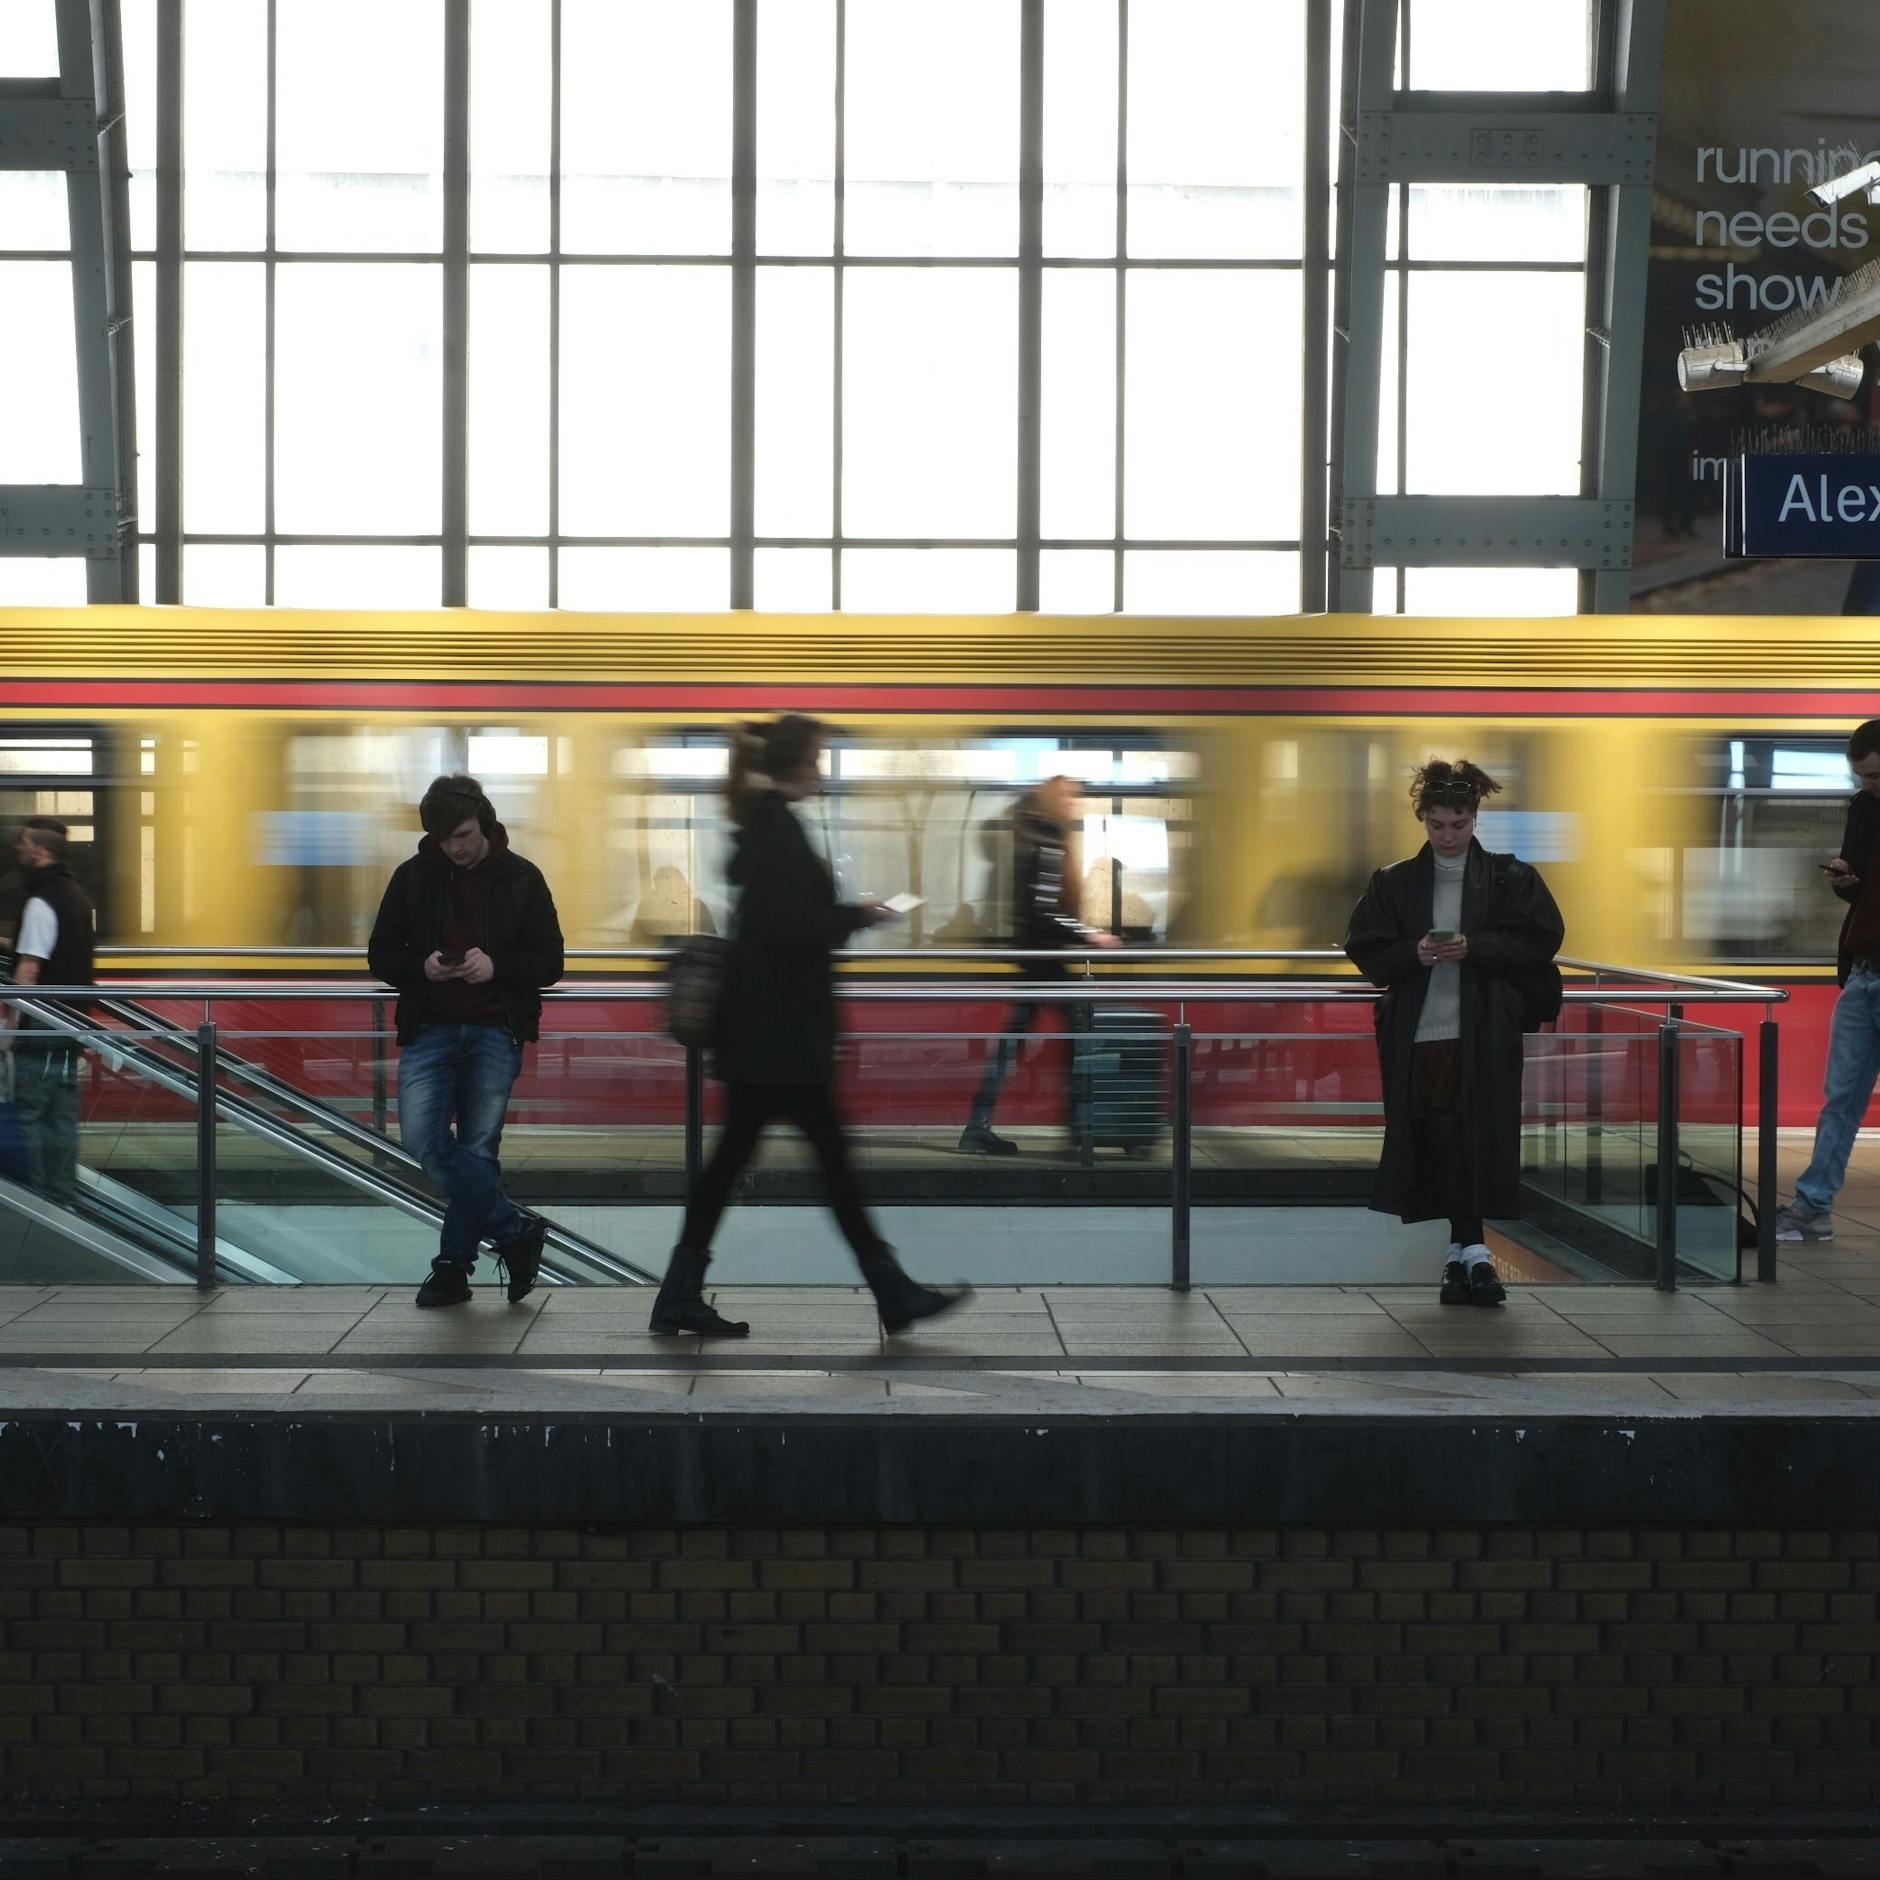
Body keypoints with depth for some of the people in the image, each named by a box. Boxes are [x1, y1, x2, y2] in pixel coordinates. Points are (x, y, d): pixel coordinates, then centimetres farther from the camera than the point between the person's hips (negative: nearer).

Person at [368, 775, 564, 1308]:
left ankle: (454, 1265, 13)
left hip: (495, 1033, -1)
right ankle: (516, 1229, -3)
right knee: (422, 1135, -15)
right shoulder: (413, 876, 4)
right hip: (430, 1029, 1)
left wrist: (496, 966, -17)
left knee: (478, 1149, 0)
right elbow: (380, 954, 9)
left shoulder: (522, 879, 1)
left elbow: (550, 963, 2)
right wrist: (421, 967, -13)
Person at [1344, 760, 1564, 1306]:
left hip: (1486, 1037, -1)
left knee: (1480, 1137, -8)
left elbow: (1540, 941, -1)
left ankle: (1462, 1251, -6)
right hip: (1419, 1034, 2)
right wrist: (1414, 953, -12)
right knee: (1442, 1142, -1)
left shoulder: (1510, 878, 6)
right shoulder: (1393, 883, 10)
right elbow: (1366, 953, 7)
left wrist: (1474, 948, -14)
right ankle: (1471, 1251, 6)